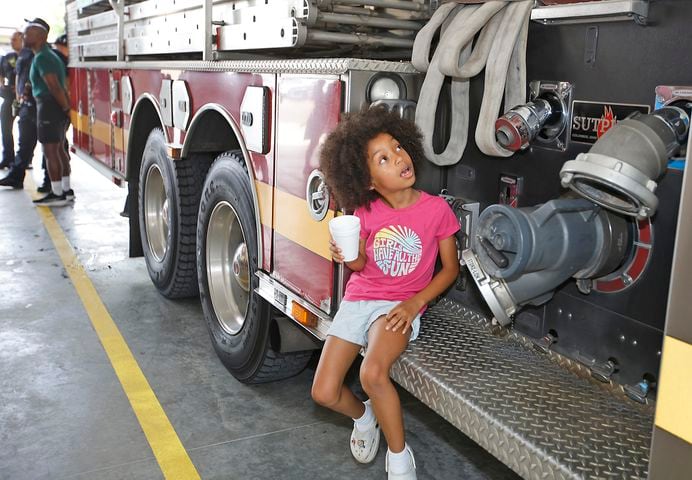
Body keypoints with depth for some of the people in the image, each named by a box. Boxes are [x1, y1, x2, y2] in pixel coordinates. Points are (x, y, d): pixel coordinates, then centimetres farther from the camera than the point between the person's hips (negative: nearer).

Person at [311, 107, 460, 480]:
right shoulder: (366, 212, -3)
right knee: (324, 394, -6)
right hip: (358, 299, 4)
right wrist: (347, 257, -16)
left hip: (400, 306, -3)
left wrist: (416, 302, -15)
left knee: (372, 374, -32)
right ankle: (363, 416, 30)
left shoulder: (436, 209, -10)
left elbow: (450, 267, -1)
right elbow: (363, 264, 8)